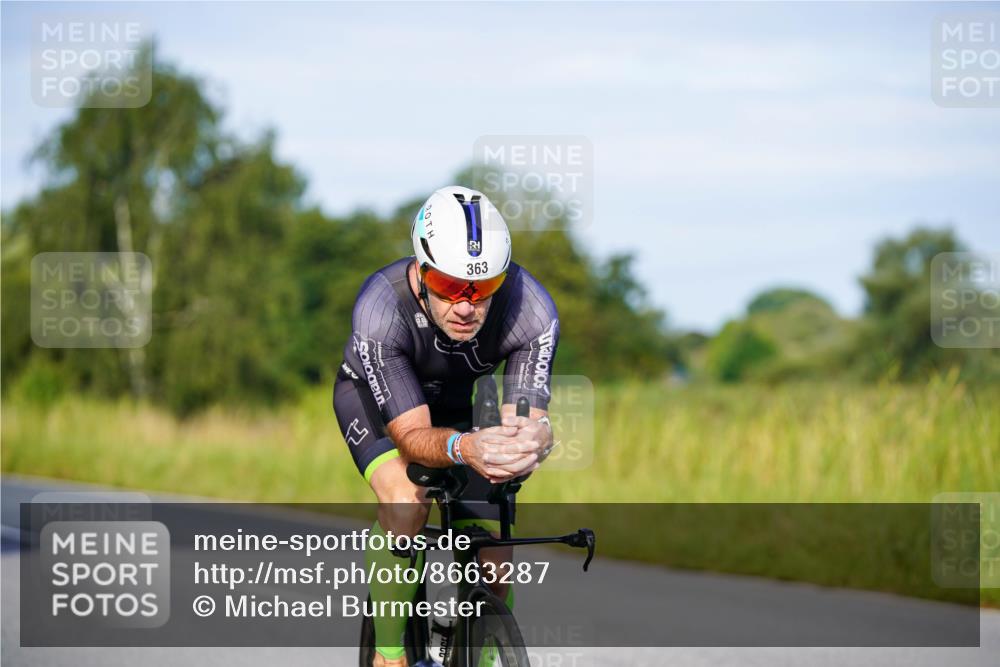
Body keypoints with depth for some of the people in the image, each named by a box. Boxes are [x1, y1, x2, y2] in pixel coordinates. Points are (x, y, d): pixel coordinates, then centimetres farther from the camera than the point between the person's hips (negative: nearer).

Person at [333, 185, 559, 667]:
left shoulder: (532, 310, -35)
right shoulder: (380, 309, -40)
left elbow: (524, 419, -38)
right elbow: (411, 435, -40)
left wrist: (533, 438, -63)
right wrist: (463, 447, -63)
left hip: (461, 402, 3)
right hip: (374, 394, -2)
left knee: (493, 569, -7)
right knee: (407, 502, -31)